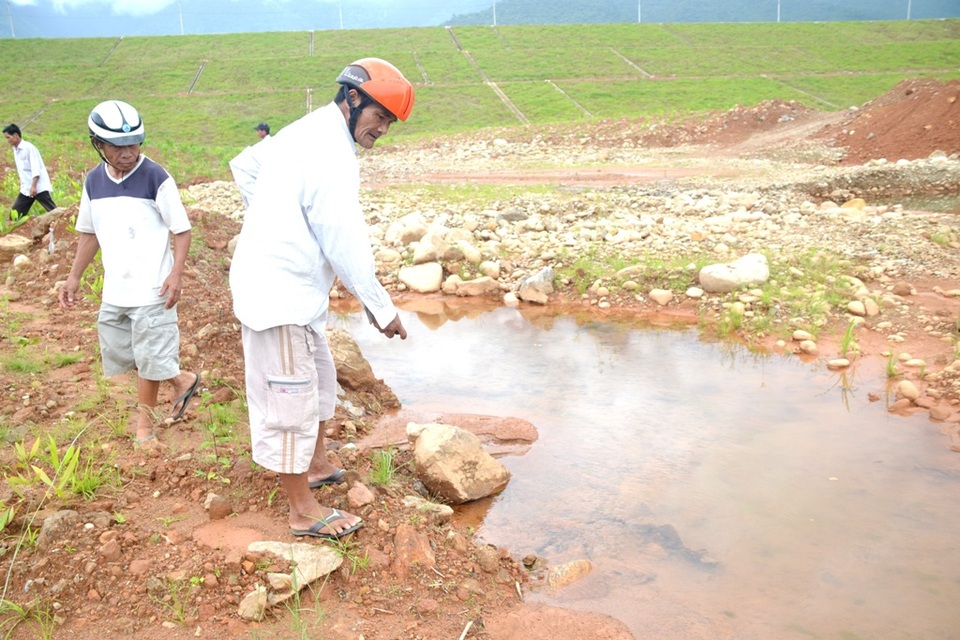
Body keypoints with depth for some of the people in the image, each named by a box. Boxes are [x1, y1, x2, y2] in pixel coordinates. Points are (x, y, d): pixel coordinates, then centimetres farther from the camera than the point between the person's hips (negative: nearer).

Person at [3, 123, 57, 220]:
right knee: (15, 212, 6)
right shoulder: (15, 150, 13)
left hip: (39, 187, -8)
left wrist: (33, 186, -24)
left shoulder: (28, 147, -11)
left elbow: (36, 169, -18)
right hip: (26, 189, 8)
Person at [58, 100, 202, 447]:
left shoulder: (155, 178, -12)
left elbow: (182, 229, -9)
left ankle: (145, 421, 23)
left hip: (152, 288, -6)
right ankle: (180, 380, 30)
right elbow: (89, 232, 16)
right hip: (114, 290, 6)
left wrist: (176, 273, -20)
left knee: (149, 356, 1)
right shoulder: (94, 181, 5)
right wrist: (74, 276, 12)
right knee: (118, 351, 13)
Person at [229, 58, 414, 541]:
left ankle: (316, 466, 44)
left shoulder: (309, 135, 13)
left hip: (286, 288, 11)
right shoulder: (330, 153, -20)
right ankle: (303, 511, 15)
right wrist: (382, 308, -11)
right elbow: (344, 241, -21)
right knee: (290, 402, 1)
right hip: (281, 296, -11)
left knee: (318, 382, 25)